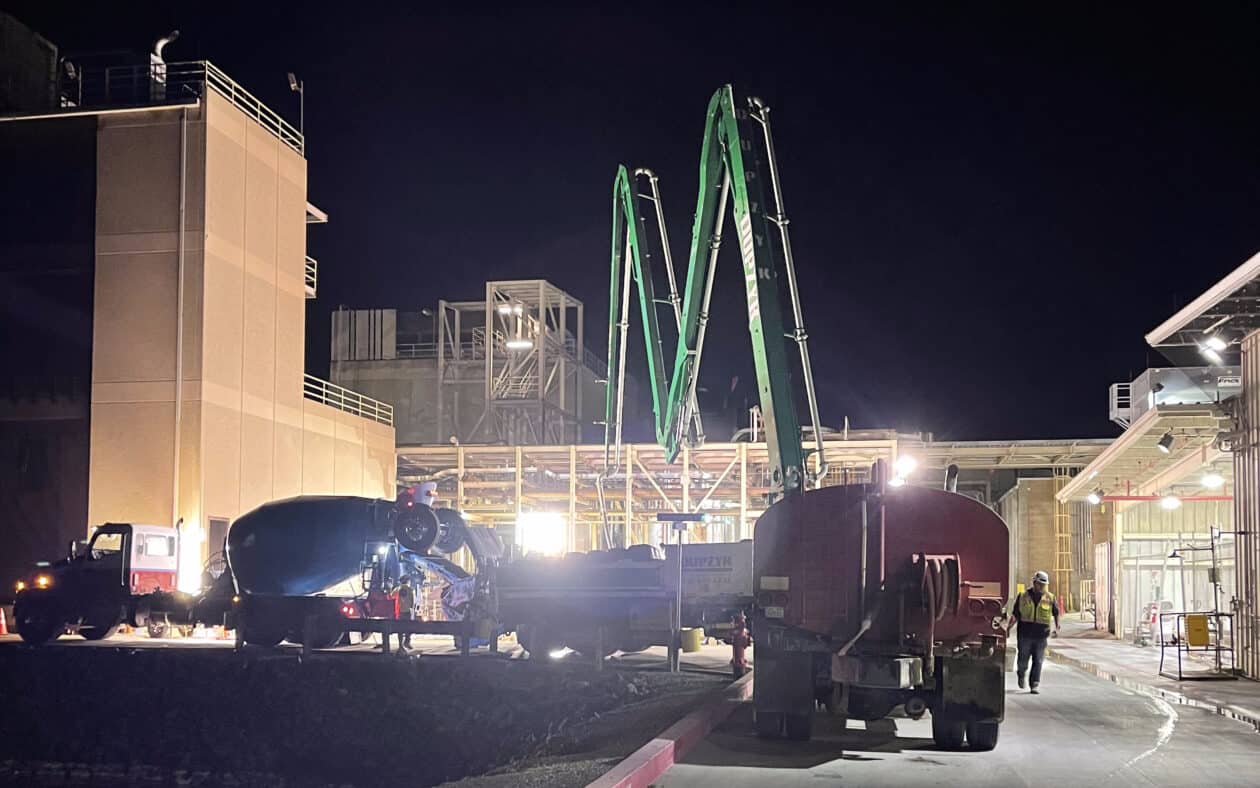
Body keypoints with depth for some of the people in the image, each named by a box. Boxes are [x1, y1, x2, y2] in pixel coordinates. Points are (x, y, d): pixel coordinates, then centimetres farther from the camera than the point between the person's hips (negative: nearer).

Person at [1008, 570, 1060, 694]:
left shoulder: (1050, 598, 5)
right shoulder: (1023, 597, 2)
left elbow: (1056, 613, 18)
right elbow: (1015, 614, 5)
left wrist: (1057, 627, 5)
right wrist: (1009, 626, -8)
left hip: (1041, 636, 0)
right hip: (1025, 634, 0)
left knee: (1038, 662, -4)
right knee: (1023, 660, 4)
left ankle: (1034, 686, 0)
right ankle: (1021, 674, 34)